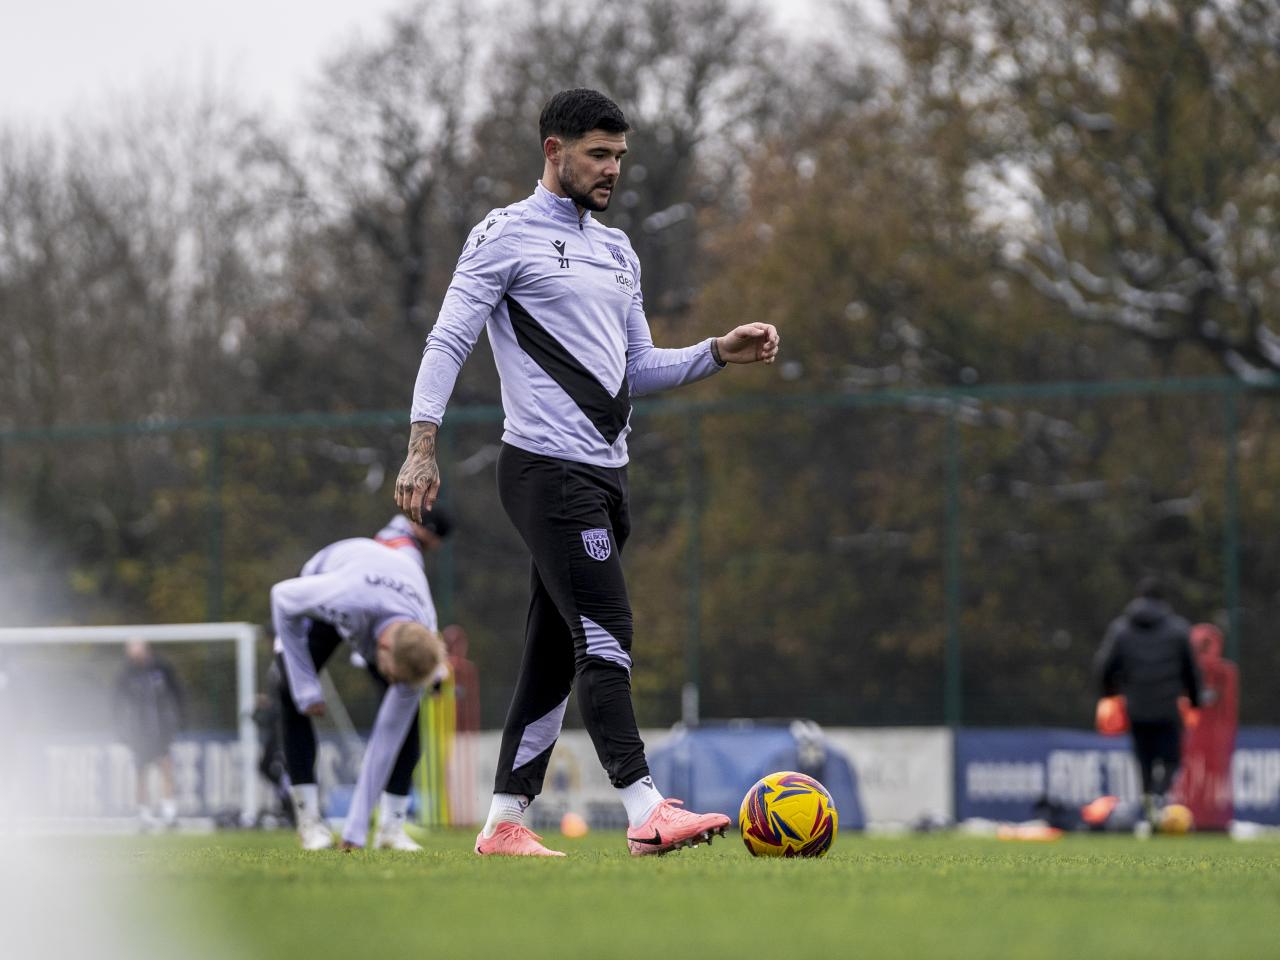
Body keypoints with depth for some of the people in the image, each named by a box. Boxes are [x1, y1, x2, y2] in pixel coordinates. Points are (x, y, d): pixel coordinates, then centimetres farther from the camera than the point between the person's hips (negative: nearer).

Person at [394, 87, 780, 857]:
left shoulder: (617, 251, 21)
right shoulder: (507, 237, -3)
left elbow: (639, 367, 24)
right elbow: (449, 342, -8)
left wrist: (719, 353, 8)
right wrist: (423, 446, -18)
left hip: (605, 474, 8)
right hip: (548, 469, -8)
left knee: (557, 651, 8)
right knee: (606, 634, -16)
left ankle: (505, 822, 13)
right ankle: (648, 812, -22)